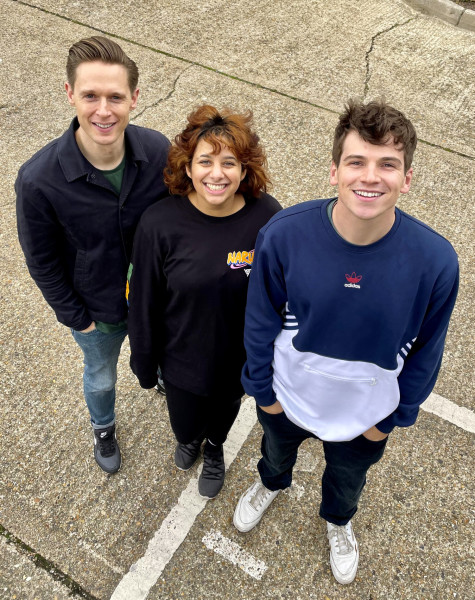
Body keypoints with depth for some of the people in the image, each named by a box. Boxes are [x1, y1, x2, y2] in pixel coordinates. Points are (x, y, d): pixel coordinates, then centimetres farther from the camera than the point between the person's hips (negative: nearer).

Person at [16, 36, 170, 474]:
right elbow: (42, 261, -15)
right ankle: (104, 427, 61)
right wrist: (75, 318, -7)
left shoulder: (159, 151, -24)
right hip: (98, 311, -2)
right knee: (101, 379, 27)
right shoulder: (39, 179, -30)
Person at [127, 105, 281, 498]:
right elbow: (144, 302, -11)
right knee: (186, 427, 22)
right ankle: (190, 438, 62)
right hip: (184, 359, -1)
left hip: (241, 358, 1)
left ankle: (214, 449, 65)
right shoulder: (159, 224, -24)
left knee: (225, 410, 28)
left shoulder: (267, 216, -21)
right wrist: (144, 364, -1)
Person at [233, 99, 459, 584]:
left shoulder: (435, 261, -29)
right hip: (286, 397, 0)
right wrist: (263, 389, -3)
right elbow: (261, 321, -13)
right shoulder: (283, 235, -29)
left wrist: (393, 417, -2)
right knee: (278, 451, 34)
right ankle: (271, 483, 71)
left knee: (347, 476, 32)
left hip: (365, 416, 1)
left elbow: (425, 351, -11)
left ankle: (338, 520, 69)